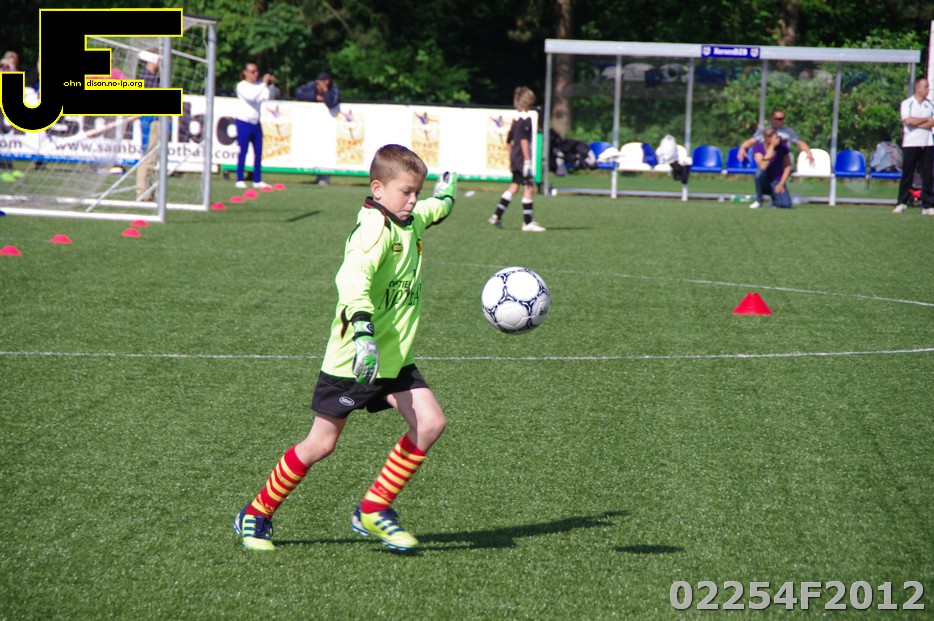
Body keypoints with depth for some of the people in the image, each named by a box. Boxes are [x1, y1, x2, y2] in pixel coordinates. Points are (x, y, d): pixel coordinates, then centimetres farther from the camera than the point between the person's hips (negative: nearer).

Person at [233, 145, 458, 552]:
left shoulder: (411, 222, 9)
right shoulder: (375, 229, -19)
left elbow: (432, 211, 36)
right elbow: (352, 279, -36)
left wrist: (445, 197, 57)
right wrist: (363, 331, -49)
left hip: (394, 359, 8)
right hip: (352, 360, -8)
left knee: (430, 423, -9)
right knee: (320, 445, 0)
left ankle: (373, 511, 2)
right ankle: (256, 515, 18)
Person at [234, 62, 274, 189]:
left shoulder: (258, 85, 11)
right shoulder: (242, 86, -6)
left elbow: (266, 97, 1)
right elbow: (251, 97, -22)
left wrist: (269, 84, -7)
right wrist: (264, 84, -18)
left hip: (256, 123, 6)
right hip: (244, 122, -6)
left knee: (258, 152, 4)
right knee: (243, 151, -5)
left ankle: (257, 180, 9)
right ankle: (240, 180, -1)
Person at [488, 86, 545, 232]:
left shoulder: (516, 119, 14)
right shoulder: (526, 119, -11)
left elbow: (509, 141, 18)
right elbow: (524, 140, -18)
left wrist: (511, 160, 24)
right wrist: (527, 161, -18)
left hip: (515, 158, 9)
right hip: (522, 158, -9)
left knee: (514, 186, 16)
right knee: (528, 187, -5)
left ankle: (497, 216, 15)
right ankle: (528, 222, -6)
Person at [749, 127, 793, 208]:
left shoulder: (782, 147, -7)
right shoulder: (757, 147, -12)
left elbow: (788, 166, 1)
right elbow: (763, 166, -29)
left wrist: (781, 184, -9)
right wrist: (772, 147, -28)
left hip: (777, 182, 0)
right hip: (764, 182, 0)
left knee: (786, 204, -27)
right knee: (761, 172, -37)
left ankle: (775, 197, 10)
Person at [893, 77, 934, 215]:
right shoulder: (907, 103, 1)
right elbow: (908, 120, -14)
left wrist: (916, 123, -11)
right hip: (910, 144, -3)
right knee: (907, 175, -2)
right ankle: (902, 203, 3)